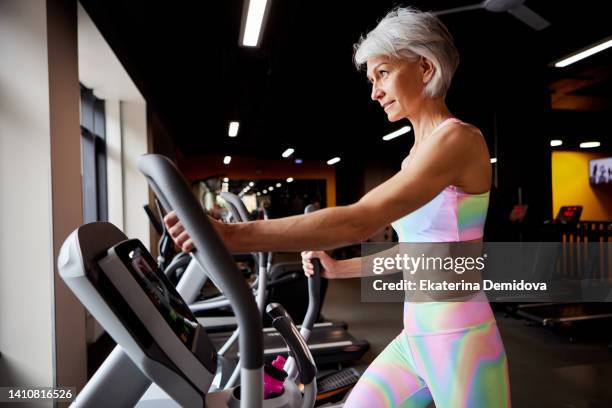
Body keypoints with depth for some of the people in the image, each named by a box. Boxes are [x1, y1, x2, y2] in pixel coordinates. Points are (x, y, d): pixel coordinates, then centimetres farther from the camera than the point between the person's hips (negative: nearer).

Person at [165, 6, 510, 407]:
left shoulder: (458, 138, -16)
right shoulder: (417, 154, 11)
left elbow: (360, 220, -29)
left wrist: (233, 234, -32)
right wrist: (339, 269, 13)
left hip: (461, 344, -8)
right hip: (416, 339, 8)